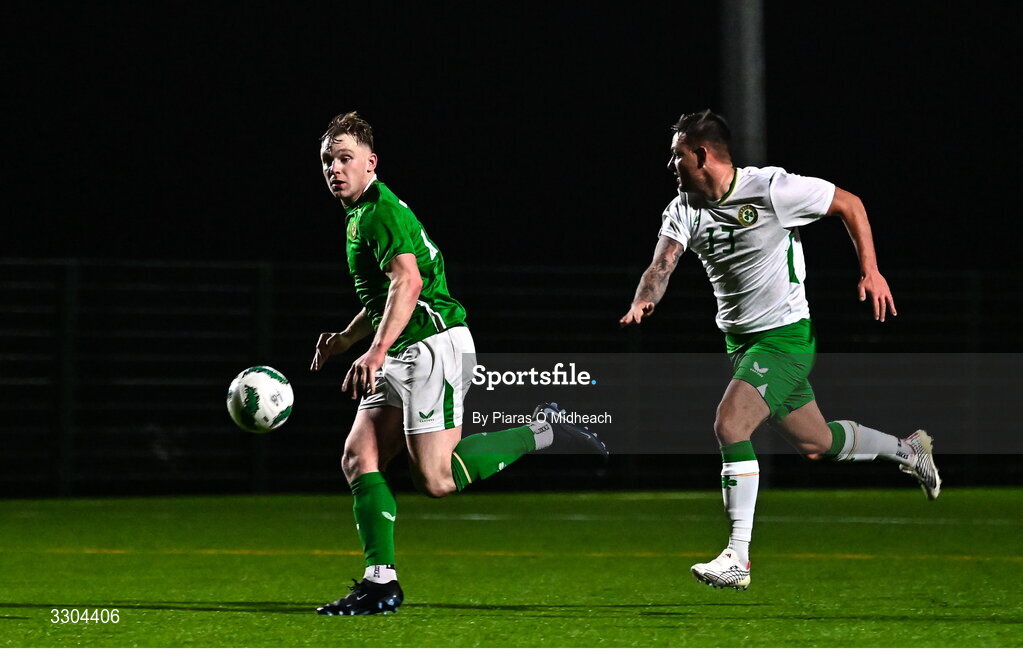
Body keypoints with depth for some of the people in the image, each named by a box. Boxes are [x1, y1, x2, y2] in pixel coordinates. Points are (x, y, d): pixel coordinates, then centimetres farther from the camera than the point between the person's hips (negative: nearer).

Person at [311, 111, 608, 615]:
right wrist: (344, 339, 25)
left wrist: (375, 353, -38)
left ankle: (541, 432, 0)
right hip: (403, 357, 10)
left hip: (434, 345, -10)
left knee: (435, 478, -15)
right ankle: (380, 582, -2)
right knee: (358, 457, -1)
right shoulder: (360, 215, 19)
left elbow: (407, 283, -28)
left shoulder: (382, 212, -13)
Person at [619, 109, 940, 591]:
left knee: (729, 425, -23)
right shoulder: (683, 210, 0)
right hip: (740, 340, 7)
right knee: (815, 444, 16)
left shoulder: (772, 189, -17)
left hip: (786, 336, -7)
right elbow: (662, 265, -12)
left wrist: (870, 271, -9)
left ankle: (737, 559, -20)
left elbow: (849, 204, -6)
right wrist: (644, 300, -34)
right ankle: (908, 450, 43)